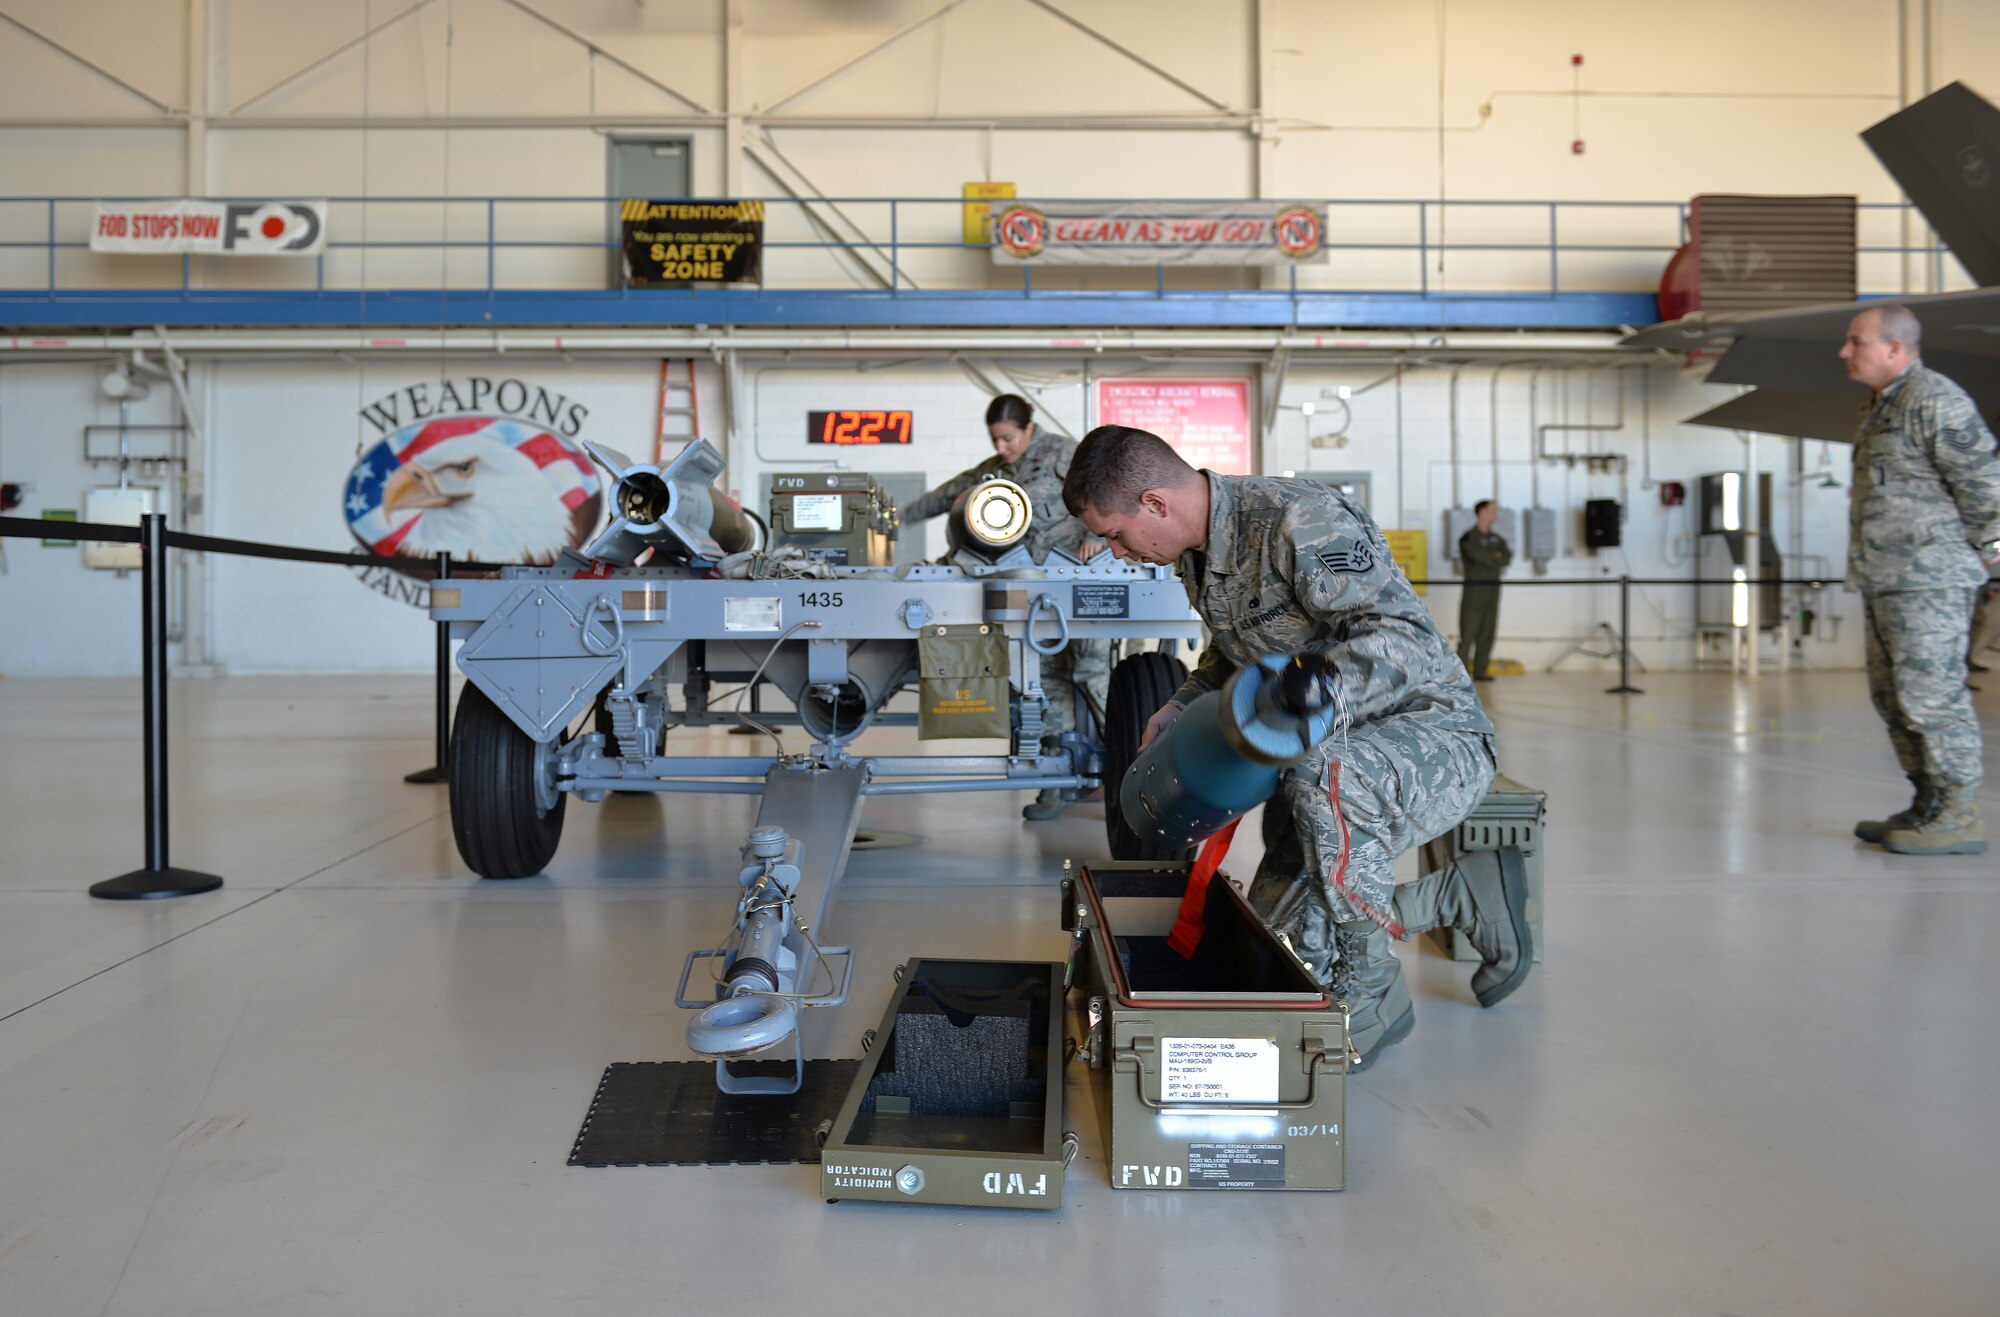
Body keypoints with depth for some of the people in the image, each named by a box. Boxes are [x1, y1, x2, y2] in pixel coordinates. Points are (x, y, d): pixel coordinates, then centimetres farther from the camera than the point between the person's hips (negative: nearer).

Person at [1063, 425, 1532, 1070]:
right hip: (1337, 747, 9)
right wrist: (1180, 707, 6)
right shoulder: (1198, 556, 5)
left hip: (1432, 726, -9)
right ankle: (1466, 894, 17)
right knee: (1283, 935, 0)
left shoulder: (1299, 520, -24)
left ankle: (1365, 1003, -19)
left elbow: (1403, 635, -32)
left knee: (1322, 782, -42)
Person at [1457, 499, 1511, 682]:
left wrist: (1489, 560, -12)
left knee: (1487, 632, 5)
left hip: (1493, 589, 6)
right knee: (1468, 632, -8)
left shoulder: (1497, 538, 15)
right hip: (1474, 589, -6)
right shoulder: (1469, 537, -5)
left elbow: (1507, 557, 2)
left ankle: (1480, 670, 10)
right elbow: (1479, 556, -18)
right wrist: (1496, 559, -1)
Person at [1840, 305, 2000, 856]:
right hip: (1884, 580, 10)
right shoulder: (1880, 407, 18)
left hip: (1928, 580, -10)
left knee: (1931, 694, -8)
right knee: (1892, 696, 12)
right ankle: (1928, 806, 21)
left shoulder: (1935, 400, -12)